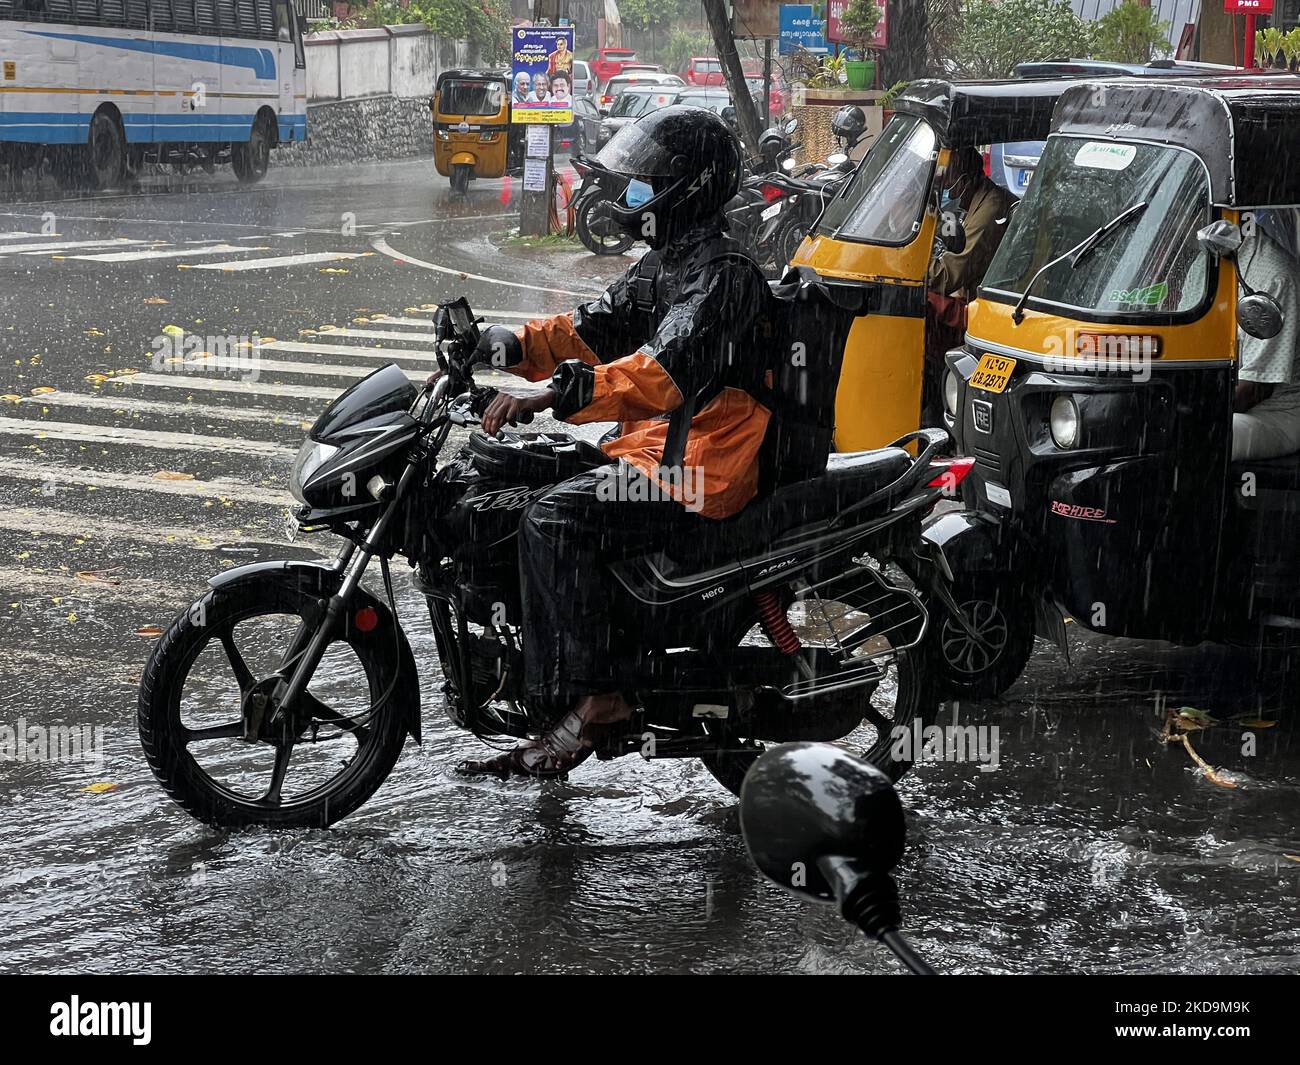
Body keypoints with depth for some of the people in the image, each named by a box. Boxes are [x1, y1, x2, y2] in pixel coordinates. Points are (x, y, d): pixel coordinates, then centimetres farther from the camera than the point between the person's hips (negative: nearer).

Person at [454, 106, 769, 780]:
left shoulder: (722, 273, -16)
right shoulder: (665, 263, 17)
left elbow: (664, 373, -31)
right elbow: (595, 329, 17)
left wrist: (550, 394, -40)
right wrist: (512, 345, -2)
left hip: (695, 476, -11)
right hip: (653, 452, 11)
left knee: (555, 520, -28)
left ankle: (595, 698, -23)